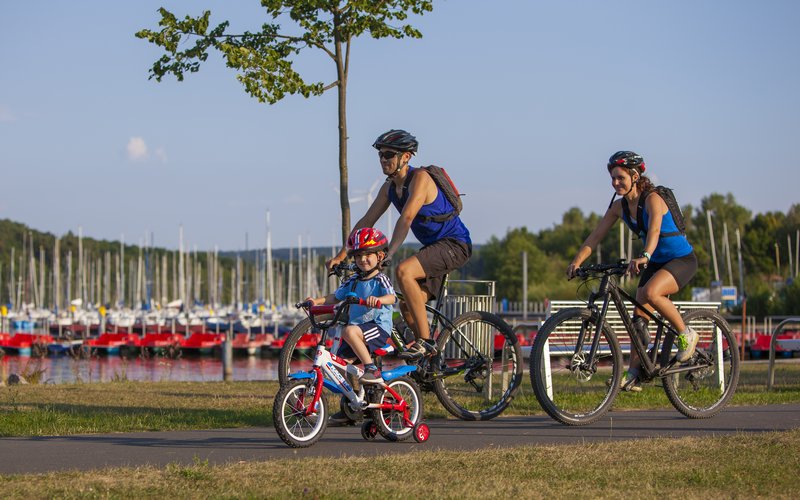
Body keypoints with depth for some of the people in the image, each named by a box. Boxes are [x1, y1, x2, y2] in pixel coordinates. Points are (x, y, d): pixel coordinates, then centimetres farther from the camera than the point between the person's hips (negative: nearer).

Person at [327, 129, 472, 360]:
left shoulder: (420, 178, -19)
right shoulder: (389, 187, 7)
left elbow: (406, 219, -30)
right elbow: (366, 222, 9)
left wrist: (387, 254, -38)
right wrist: (341, 256, 3)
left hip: (455, 244, -9)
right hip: (433, 246, 9)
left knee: (403, 270, -29)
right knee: (408, 306, 4)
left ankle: (425, 340, -26)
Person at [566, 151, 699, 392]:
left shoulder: (652, 199, -23)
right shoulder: (619, 207, -2)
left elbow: (654, 230, -41)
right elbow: (595, 236, -3)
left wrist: (644, 257, -59)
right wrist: (576, 262, -17)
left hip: (682, 259, -8)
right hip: (656, 263, 8)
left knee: (651, 292, -33)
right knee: (639, 316, -1)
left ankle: (686, 335, -13)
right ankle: (633, 375, 3)